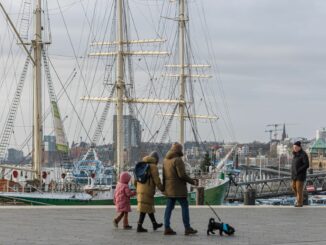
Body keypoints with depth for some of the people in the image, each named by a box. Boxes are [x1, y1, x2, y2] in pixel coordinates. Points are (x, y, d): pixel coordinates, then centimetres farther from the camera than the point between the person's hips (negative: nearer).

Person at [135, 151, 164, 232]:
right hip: (147, 190, -8)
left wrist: (137, 187, 31)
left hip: (140, 189, 8)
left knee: (149, 207, 19)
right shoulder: (153, 167, -9)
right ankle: (139, 227, -9)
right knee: (144, 208, -7)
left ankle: (155, 224, 29)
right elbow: (157, 180, -13)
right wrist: (162, 189, -3)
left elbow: (136, 180, 19)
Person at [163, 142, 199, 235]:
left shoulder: (166, 160, 12)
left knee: (169, 207, 7)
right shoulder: (177, 160, -15)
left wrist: (164, 186, 22)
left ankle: (167, 228, 4)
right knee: (185, 207, 0)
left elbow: (164, 175, 16)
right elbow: (182, 175, -20)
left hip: (169, 188, 8)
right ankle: (187, 228, 0)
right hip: (178, 189, -8)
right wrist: (193, 181, -9)